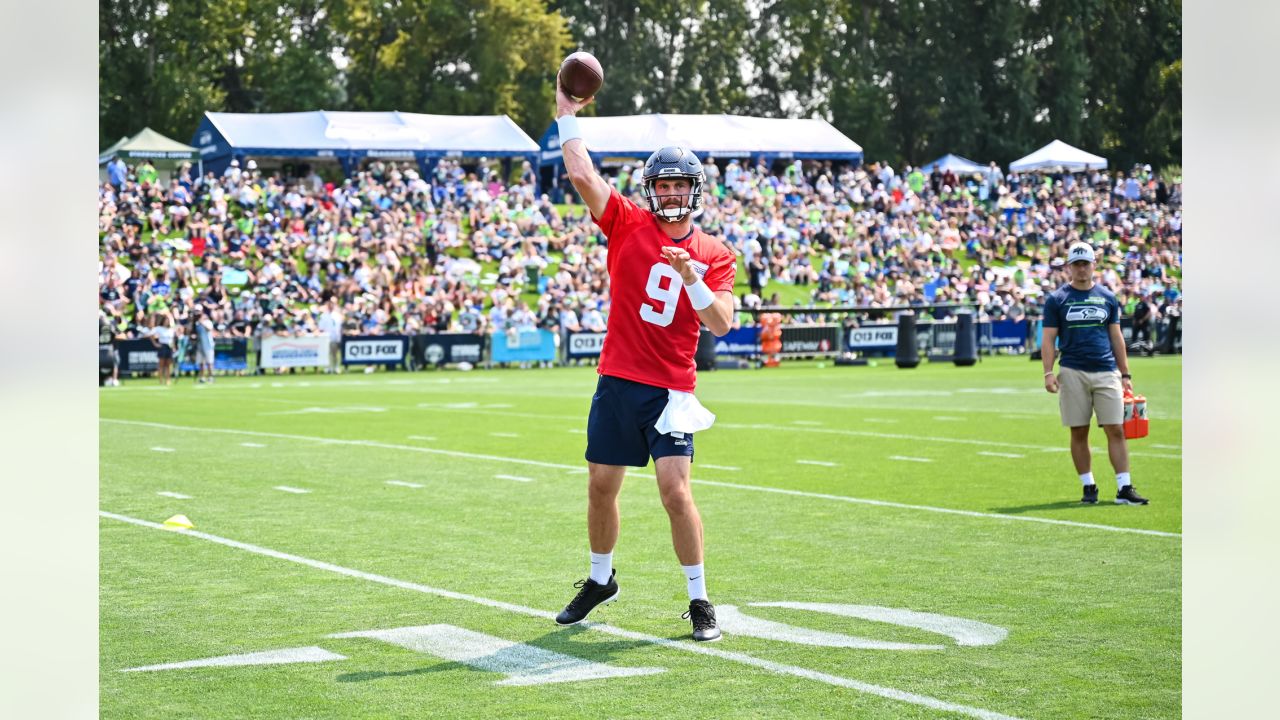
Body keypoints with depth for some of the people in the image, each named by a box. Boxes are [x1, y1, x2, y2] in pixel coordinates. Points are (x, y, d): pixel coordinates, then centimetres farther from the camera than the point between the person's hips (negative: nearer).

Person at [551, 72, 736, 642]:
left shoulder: (713, 254, 2)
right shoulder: (627, 226, 2)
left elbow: (721, 324, -7)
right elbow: (582, 176, -8)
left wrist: (691, 277, -20)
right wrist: (567, 115, -9)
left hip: (671, 390, -2)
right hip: (618, 381, 2)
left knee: (676, 492, -12)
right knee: (601, 487, 12)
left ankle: (699, 600, -1)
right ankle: (600, 580, 34)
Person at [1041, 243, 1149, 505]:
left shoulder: (1107, 297, 11)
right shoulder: (1057, 299, 4)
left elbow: (1116, 337, 15)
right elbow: (1048, 339, 2)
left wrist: (1125, 374, 10)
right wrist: (1048, 372, -10)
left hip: (1106, 373, 1)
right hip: (1073, 373, -1)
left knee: (1116, 430, -5)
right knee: (1079, 432, 2)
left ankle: (1124, 488, -5)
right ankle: (1089, 487, 12)